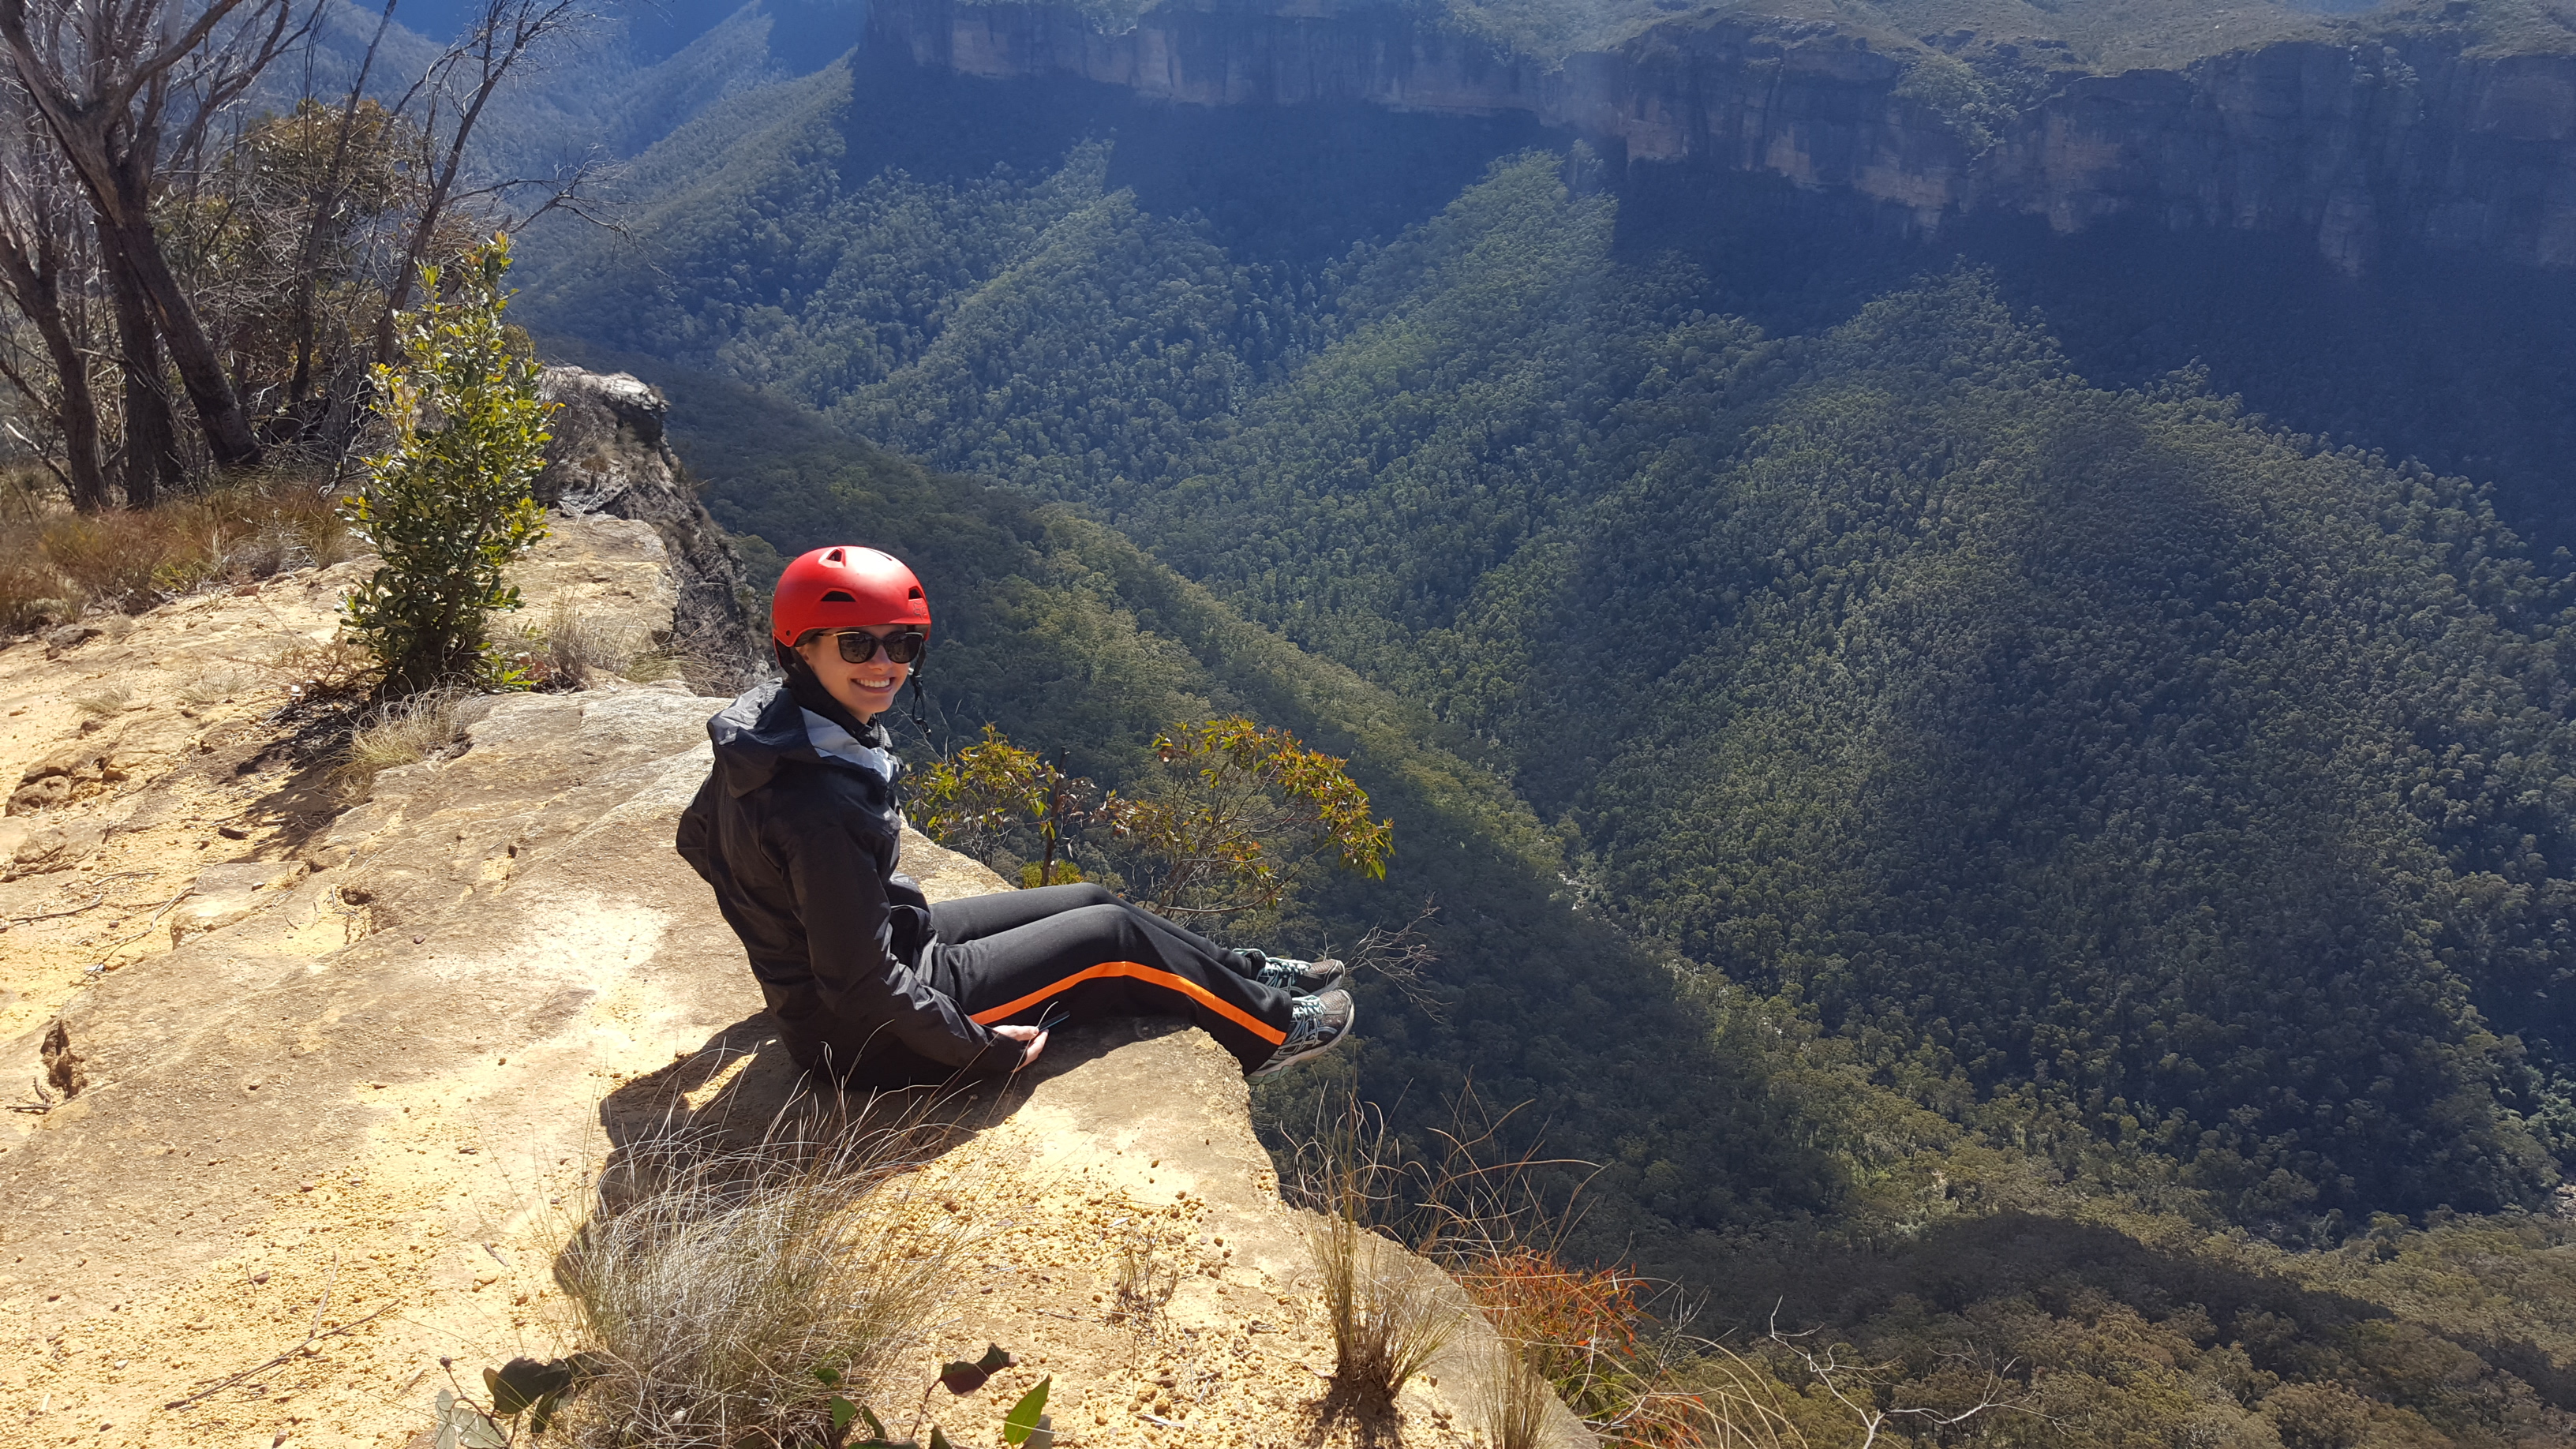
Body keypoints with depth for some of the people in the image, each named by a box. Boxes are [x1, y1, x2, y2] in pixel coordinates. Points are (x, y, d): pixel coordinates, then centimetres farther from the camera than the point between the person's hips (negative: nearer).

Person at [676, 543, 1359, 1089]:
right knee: (1113, 937, 2)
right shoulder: (818, 806, -36)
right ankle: (1270, 1028, 25)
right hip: (868, 1036, -9)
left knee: (1093, 902, 15)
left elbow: (699, 835, 11)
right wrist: (980, 1047, -17)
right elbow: (862, 986, -31)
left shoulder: (765, 723, -7)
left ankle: (1246, 975, 36)